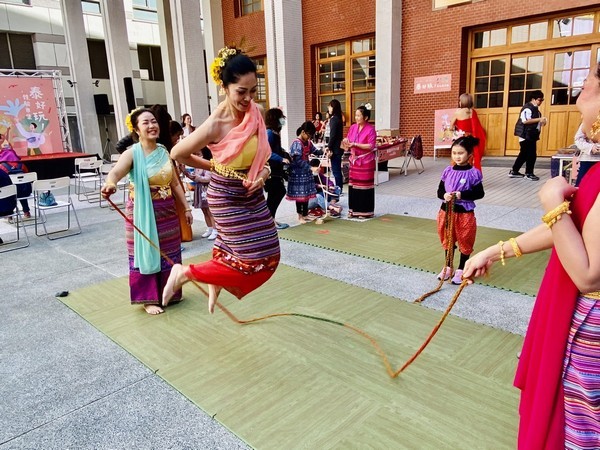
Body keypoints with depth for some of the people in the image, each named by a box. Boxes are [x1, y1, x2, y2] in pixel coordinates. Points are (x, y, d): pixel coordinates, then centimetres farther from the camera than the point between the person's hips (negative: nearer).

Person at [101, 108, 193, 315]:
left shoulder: (164, 152, 5)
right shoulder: (132, 153, -12)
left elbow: (175, 183, 10)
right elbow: (115, 172, -32)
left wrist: (186, 207, 9)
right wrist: (109, 184, -55)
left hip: (167, 210, 5)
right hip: (143, 211, -5)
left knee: (169, 252, 14)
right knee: (146, 252, 4)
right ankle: (148, 299, 17)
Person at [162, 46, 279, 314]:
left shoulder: (255, 113, -7)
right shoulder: (215, 126, -26)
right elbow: (178, 154, -13)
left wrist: (264, 171, -10)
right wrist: (215, 167, -4)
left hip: (252, 194, 7)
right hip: (227, 198, -7)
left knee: (268, 254, 17)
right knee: (257, 261, -3)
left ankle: (216, 281, 39)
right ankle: (185, 272, 9)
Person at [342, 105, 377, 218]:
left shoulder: (370, 129, -10)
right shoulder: (353, 127, 7)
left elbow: (371, 146, -17)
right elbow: (348, 141, 9)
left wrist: (355, 144, -22)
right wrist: (346, 143, -15)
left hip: (366, 161, -6)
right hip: (354, 160, 6)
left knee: (364, 186, 0)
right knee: (353, 185, 8)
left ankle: (365, 211, 9)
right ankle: (354, 210, 19)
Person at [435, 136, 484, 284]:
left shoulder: (473, 173, -10)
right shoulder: (448, 171, 1)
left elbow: (480, 193, -9)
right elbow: (439, 191, 6)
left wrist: (462, 195, -21)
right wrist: (444, 195, -17)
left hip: (465, 213, -4)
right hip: (447, 211, 4)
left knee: (465, 242, 9)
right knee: (447, 241, 17)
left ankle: (461, 270, 25)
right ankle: (448, 267, 33)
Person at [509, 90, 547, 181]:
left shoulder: (535, 108, 17)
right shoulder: (528, 107, -13)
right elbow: (525, 120, -24)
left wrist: (541, 122, 8)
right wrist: (539, 119, -21)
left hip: (531, 135, 10)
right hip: (526, 135, -10)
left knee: (524, 154, 13)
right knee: (531, 154, -5)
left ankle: (514, 171, 20)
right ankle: (529, 173, 6)